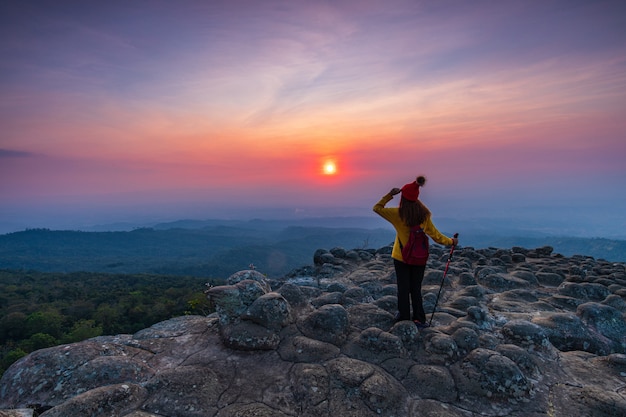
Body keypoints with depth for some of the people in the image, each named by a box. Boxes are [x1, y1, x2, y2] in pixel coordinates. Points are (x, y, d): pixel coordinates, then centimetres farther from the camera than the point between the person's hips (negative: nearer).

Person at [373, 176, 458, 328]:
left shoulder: (397, 213, -16)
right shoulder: (424, 214, -7)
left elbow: (377, 208, -6)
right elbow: (435, 234, -1)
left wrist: (389, 195, -7)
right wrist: (450, 241, 15)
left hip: (401, 257, -2)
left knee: (403, 288, 12)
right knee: (416, 289, 15)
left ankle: (404, 316, 23)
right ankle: (419, 319, 20)